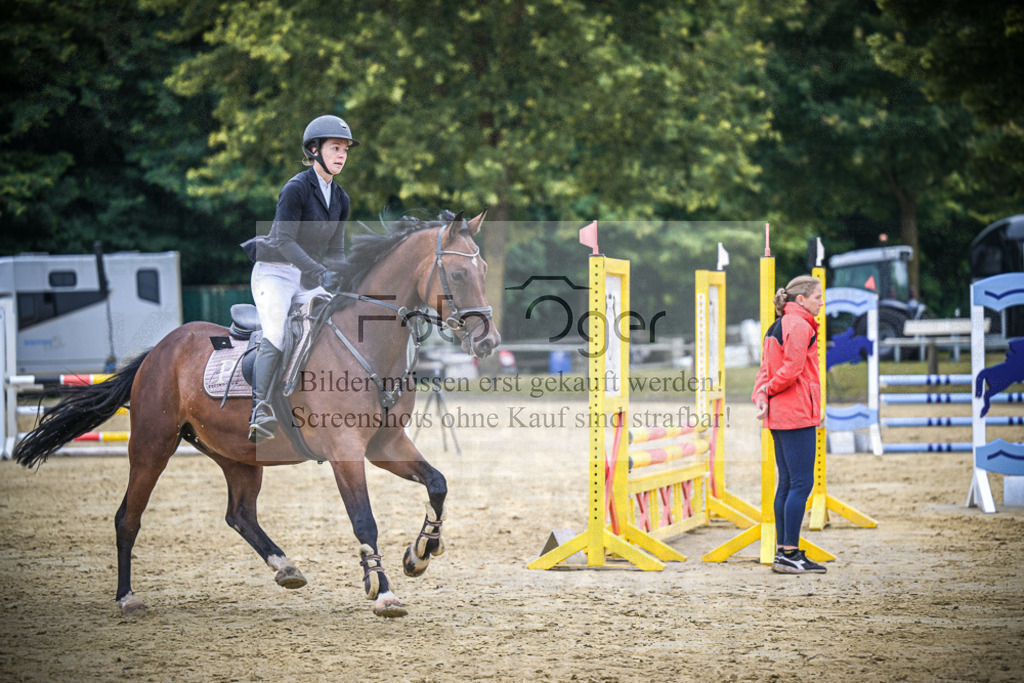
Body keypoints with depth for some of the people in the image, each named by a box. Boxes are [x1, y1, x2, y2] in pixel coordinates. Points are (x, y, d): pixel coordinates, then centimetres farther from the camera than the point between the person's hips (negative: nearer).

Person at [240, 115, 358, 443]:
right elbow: (283, 240, -21)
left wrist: (343, 280, -4)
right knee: (276, 335, -26)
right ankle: (260, 410, -30)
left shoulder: (340, 199, 10)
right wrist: (321, 272, -30)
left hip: (308, 280, 7)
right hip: (274, 272, -7)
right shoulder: (296, 188, -13)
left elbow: (336, 249, 14)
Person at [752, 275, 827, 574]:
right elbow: (792, 369, -18)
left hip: (780, 415, 10)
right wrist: (770, 390, -3)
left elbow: (766, 369, 14)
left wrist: (761, 396, -2)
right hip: (797, 414, -10)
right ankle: (789, 554, -9)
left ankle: (783, 551, 13)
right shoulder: (799, 326, -12)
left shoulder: (778, 326, 18)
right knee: (802, 483, -8)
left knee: (787, 483, 12)